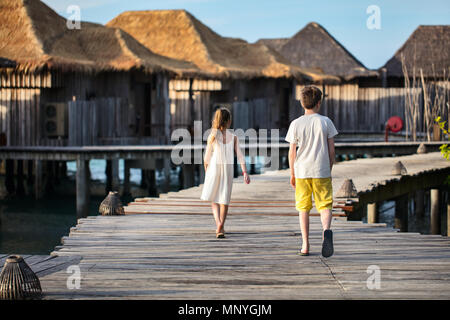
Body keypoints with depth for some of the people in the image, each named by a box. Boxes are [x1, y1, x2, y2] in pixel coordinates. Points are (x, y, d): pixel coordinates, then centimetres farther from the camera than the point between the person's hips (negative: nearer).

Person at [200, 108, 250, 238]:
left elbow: (207, 157, -1)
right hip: (228, 169, 1)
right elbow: (240, 155, -6)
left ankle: (218, 223, -12)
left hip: (214, 169, -1)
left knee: (214, 200, 10)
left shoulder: (212, 136, -5)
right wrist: (245, 172, -6)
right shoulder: (233, 137, -2)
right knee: (224, 200, 12)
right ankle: (221, 228, 14)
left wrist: (206, 171, 14)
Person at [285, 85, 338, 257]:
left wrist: (292, 174, 11)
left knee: (303, 208, 11)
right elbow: (331, 150, 1)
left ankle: (305, 245, 7)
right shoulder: (326, 122, 0)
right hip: (322, 172, -1)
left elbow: (292, 152, 0)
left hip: (301, 172, 1)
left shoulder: (296, 124, -1)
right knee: (325, 206, 3)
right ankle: (326, 230, -28)